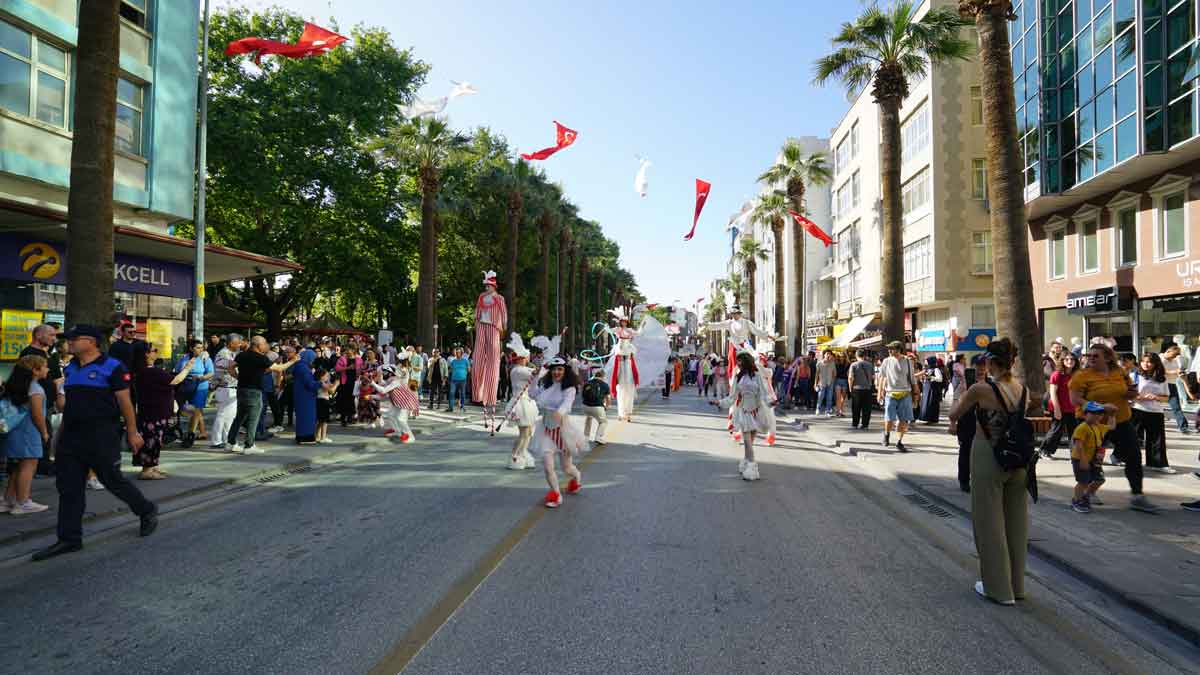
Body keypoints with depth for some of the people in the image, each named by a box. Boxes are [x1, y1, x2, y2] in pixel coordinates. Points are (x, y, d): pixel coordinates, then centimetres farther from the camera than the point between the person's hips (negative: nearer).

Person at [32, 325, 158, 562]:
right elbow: (67, 401, 24)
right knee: (68, 487, 6)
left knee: (113, 480, 2)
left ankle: (147, 511, 25)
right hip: (71, 435, 7)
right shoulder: (70, 368, 12)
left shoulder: (112, 367, -9)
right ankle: (69, 539, 14)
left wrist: (132, 433, -10)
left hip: (102, 436, -7)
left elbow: (125, 401, -10)